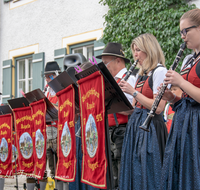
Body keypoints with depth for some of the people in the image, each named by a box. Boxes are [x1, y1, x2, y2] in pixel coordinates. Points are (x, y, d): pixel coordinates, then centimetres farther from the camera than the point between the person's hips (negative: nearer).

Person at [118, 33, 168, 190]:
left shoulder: (159, 71, -10)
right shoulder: (141, 74, 16)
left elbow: (158, 108, -19)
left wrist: (133, 92, -16)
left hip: (150, 127, -9)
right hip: (135, 124, 9)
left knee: (147, 175, -5)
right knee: (135, 173, 9)